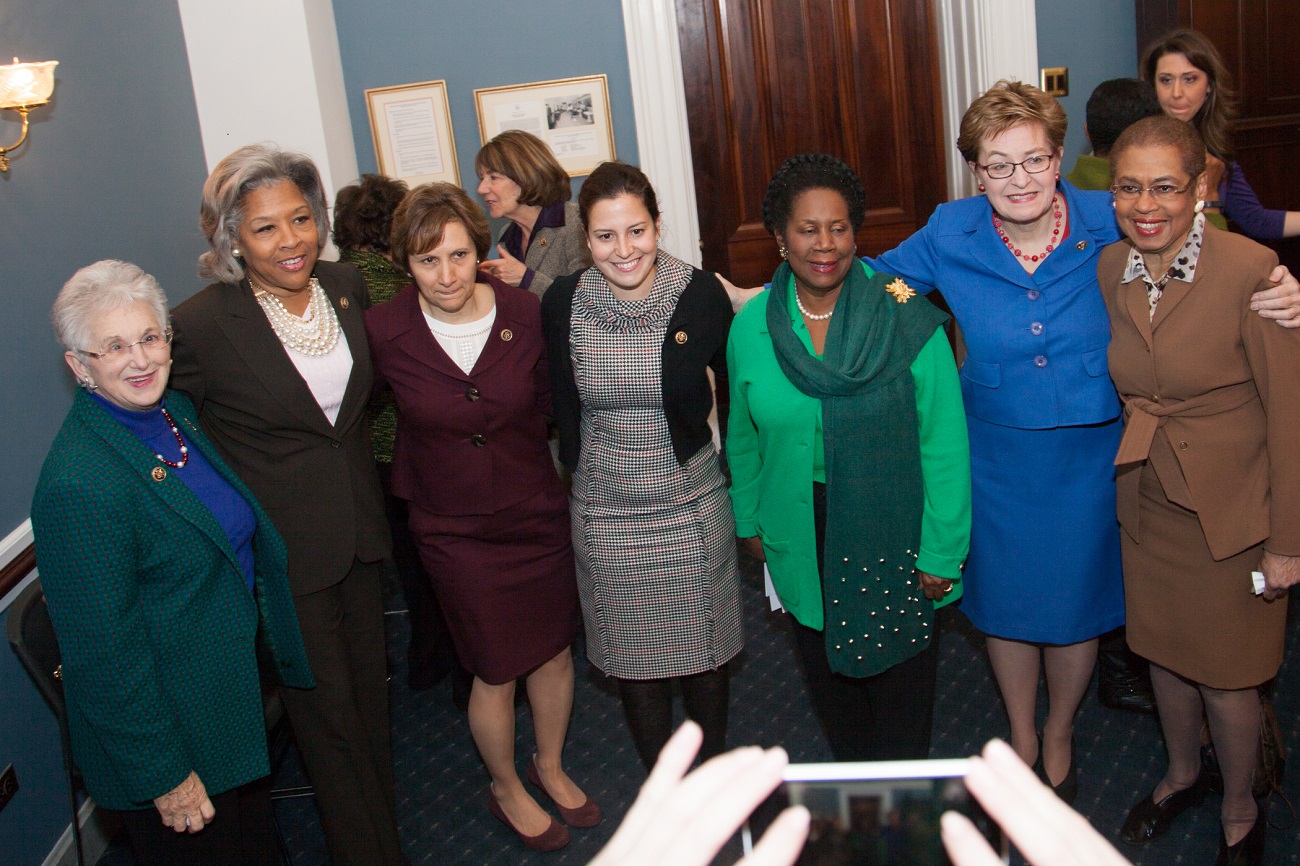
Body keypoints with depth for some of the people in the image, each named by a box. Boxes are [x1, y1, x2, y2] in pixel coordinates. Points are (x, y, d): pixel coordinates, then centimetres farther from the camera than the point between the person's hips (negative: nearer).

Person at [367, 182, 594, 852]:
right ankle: (506, 789, 38)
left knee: (554, 649, 16)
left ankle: (551, 766, 44)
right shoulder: (384, 331, -16)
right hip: (456, 531, -2)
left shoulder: (523, 310, -11)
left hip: (538, 513, 2)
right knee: (497, 670, 9)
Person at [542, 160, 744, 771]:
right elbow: (561, 405, 6)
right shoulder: (564, 302, -7)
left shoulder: (699, 293, -12)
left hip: (692, 507, -1)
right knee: (633, 658, 14)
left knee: (703, 652, 14)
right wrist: (577, 467, 5)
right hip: (604, 515, 1)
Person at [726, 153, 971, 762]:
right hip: (801, 545, 3)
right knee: (828, 676, 19)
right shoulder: (750, 327, -4)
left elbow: (943, 442, -12)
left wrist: (942, 551, -12)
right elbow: (743, 437, 9)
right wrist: (749, 521, 14)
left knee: (899, 678, 12)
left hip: (894, 538, -2)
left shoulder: (908, 319, -14)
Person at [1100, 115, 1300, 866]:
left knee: (1225, 675, 9)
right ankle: (1183, 775, 48)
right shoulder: (1110, 270, -4)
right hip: (1147, 502, 5)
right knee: (1165, 653, 21)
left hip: (1230, 510, -5)